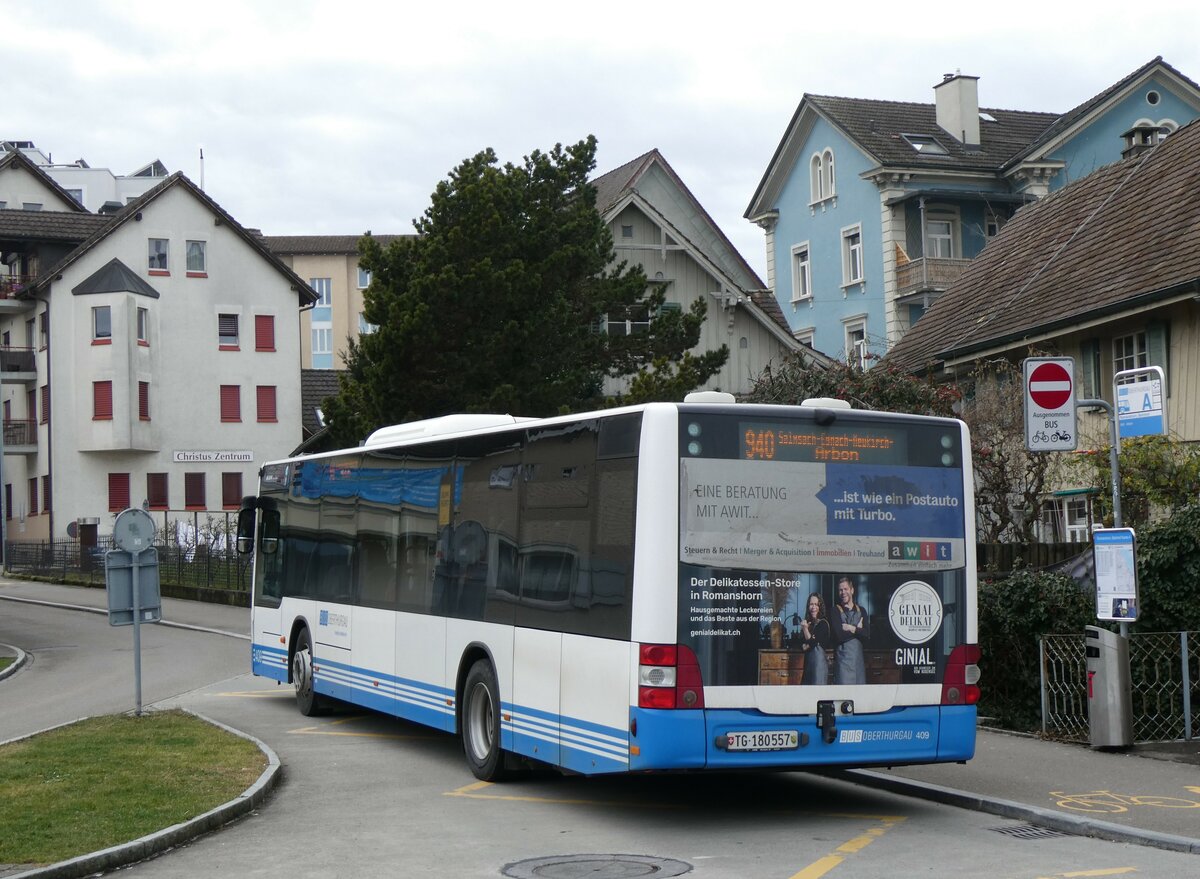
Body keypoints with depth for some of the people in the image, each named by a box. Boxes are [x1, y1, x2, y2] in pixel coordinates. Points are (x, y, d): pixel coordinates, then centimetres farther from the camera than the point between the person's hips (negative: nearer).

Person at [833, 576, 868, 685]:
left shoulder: (861, 611, 12)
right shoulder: (836, 611, -1)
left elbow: (866, 635, 0)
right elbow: (839, 636, -13)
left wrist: (851, 628, -10)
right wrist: (858, 629, -5)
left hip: (859, 658, 4)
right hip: (843, 658, -4)